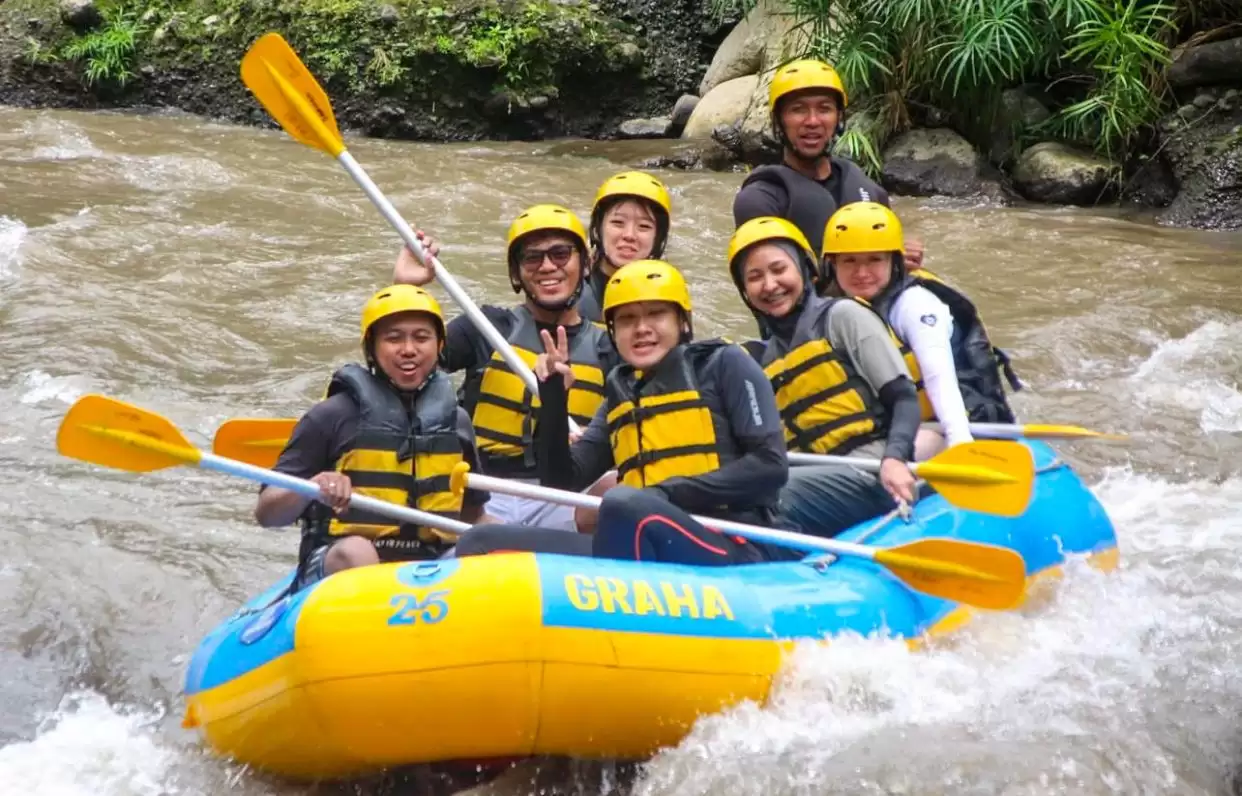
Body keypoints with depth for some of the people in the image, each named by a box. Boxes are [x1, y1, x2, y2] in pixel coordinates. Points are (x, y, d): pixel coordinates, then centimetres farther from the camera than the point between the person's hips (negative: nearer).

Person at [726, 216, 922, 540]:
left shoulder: (842, 316, 6)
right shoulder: (763, 360, 22)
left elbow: (904, 397, 0)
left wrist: (894, 459, -18)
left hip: (872, 476, -5)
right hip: (824, 481, 5)